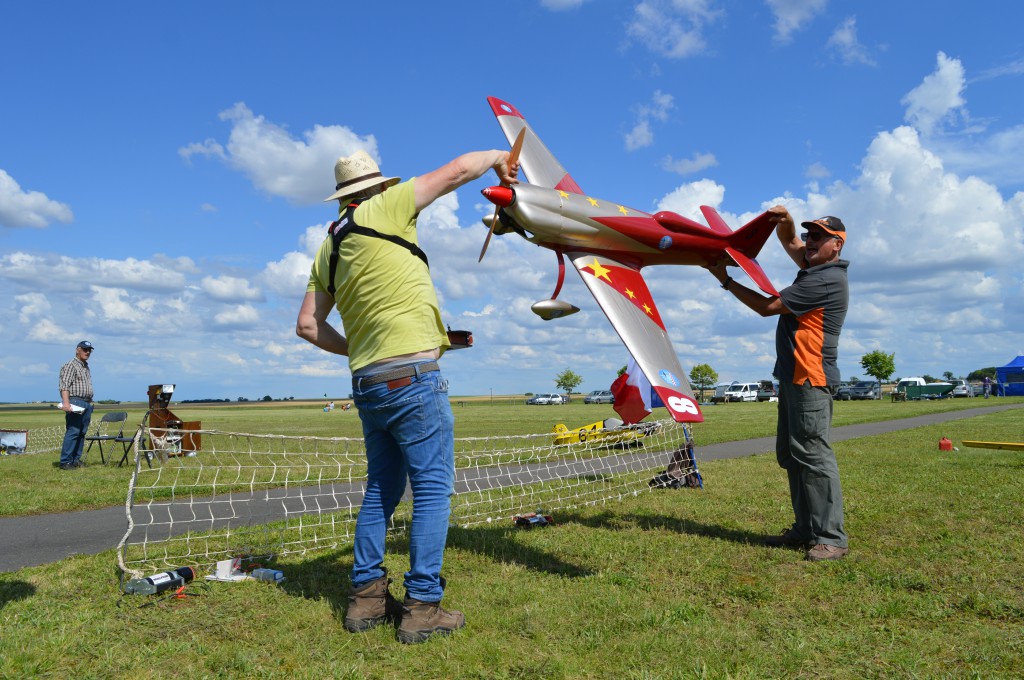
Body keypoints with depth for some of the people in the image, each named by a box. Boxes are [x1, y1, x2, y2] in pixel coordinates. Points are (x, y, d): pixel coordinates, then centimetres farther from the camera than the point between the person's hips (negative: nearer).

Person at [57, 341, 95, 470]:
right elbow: (64, 386, -15)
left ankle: (76, 459, 11)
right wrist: (66, 403, -25)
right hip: (75, 402, -8)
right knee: (72, 432, -12)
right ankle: (65, 462, -10)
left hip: (87, 404, 8)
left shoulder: (86, 367, 22)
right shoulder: (70, 366, -5)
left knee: (82, 433, 7)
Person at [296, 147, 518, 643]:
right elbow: (456, 170, 0)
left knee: (381, 489, 15)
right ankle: (422, 605, 1)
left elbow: (307, 325, 16)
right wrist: (497, 157, 17)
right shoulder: (384, 209, -2)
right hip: (413, 377, -8)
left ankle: (367, 596, 20)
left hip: (367, 383, 8)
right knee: (433, 488, -2)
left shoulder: (329, 248, 17)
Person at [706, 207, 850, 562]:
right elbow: (790, 242, 30)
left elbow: (767, 306, -12)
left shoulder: (827, 280, -13)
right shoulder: (814, 266, 16)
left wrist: (725, 280, -3)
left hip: (810, 379, -10)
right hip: (792, 377, 10)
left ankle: (831, 538, -7)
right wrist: (785, 222, 5)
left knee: (812, 453, -12)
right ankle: (805, 529, 15)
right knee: (790, 454, 10)